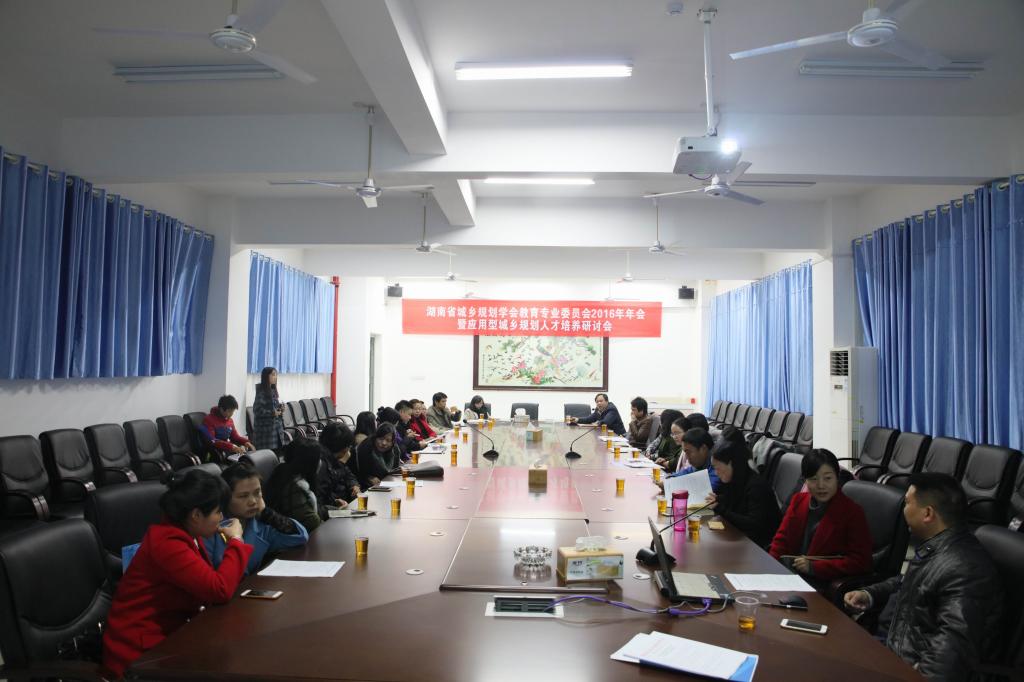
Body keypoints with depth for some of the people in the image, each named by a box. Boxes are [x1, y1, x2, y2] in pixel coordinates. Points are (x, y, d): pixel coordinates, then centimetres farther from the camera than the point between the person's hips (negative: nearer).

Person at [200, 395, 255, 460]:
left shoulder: (230, 420, 9)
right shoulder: (209, 420, -13)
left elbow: (235, 436, 17)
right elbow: (211, 441, -24)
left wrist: (245, 442, -6)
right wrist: (231, 447, -34)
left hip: (226, 449, 7)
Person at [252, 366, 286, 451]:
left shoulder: (273, 391, 13)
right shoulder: (261, 392, -11)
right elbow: (257, 410, -18)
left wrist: (280, 408, 2)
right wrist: (272, 413, -18)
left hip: (276, 427, 8)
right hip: (265, 429, -8)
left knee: (278, 450, 2)